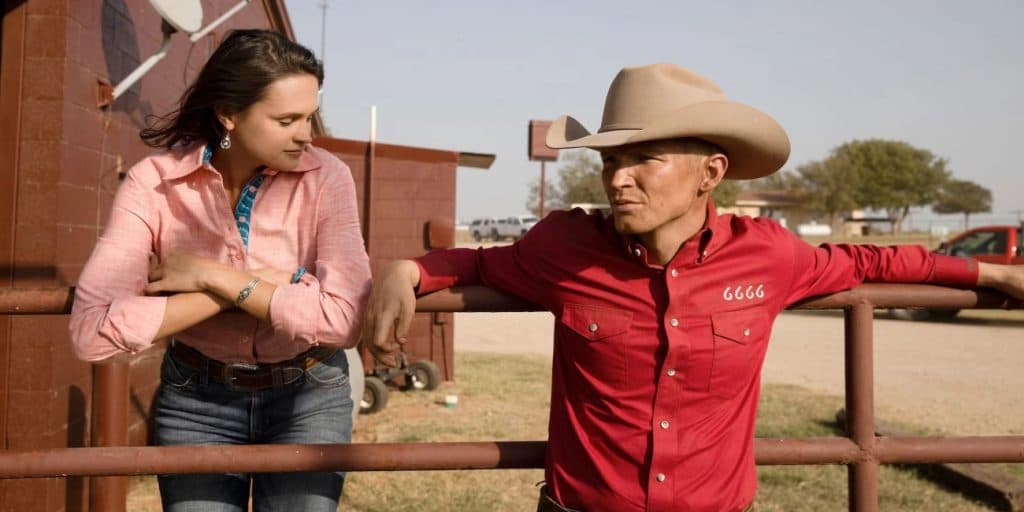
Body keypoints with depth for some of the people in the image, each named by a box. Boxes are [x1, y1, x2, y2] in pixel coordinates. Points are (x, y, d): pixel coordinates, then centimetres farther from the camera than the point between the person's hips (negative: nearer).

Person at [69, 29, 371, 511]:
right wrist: (270, 282, -25)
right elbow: (92, 331, -26)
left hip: (309, 397, 0)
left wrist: (214, 276, -24)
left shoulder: (325, 177, -16)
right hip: (195, 400, 1)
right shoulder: (154, 182, -15)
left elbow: (343, 319, -27)